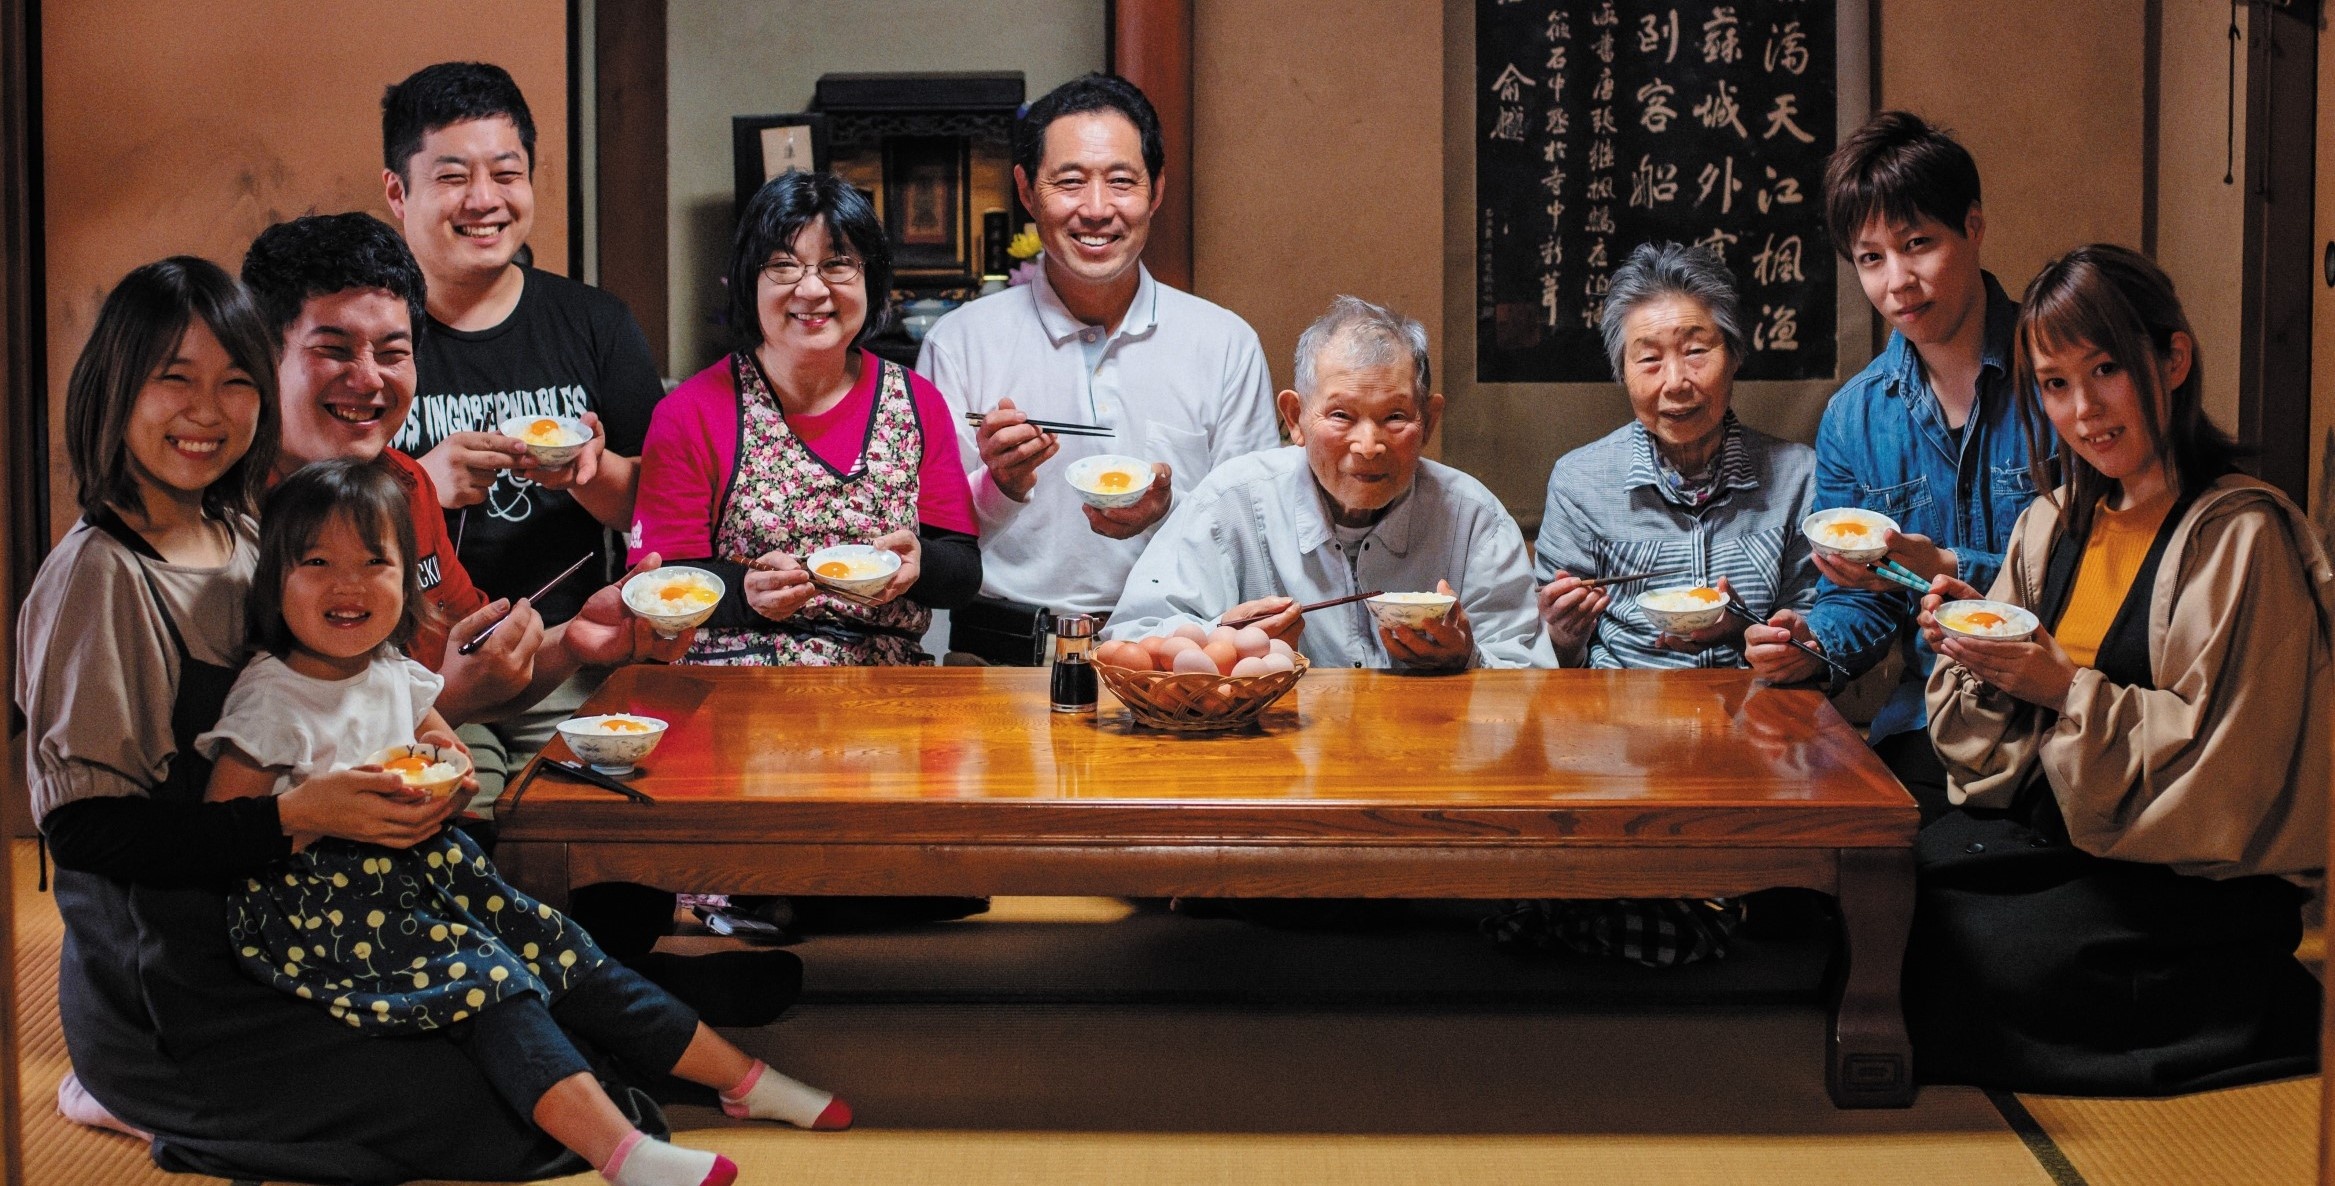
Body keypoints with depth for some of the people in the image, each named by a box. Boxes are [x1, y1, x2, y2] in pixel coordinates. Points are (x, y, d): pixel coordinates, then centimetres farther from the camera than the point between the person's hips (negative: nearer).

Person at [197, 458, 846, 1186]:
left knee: (563, 951, -5)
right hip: (315, 902, -7)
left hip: (418, 872, 7)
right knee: (486, 977, -27)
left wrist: (443, 773, 1)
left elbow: (451, 759, 26)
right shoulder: (271, 701, -11)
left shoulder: (394, 675, 10)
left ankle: (741, 1077, 0)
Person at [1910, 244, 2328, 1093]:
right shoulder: (2055, 524, 10)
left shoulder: (2243, 537, -12)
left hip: (2196, 881, -7)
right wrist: (1977, 656, -8)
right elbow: (2001, 750, 12)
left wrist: (2068, 691, -20)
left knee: (1954, 957, -23)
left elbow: (2221, 767, -16)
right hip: (2048, 830, 7)